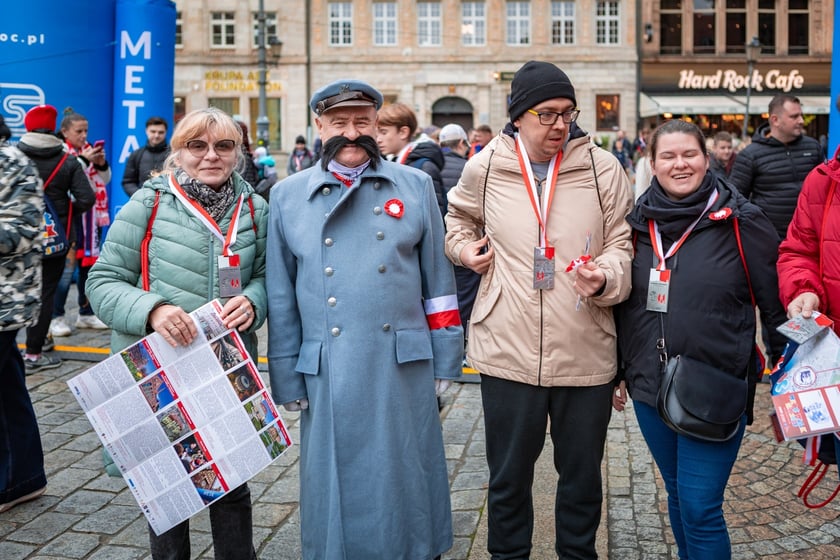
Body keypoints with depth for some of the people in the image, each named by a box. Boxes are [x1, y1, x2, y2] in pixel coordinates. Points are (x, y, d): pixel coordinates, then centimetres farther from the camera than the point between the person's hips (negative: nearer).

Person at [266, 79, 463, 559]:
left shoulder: (415, 186, 4)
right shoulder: (288, 196, 5)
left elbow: (438, 282, 5)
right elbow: (282, 299, 5)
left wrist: (444, 364, 3)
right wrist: (287, 380, 3)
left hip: (404, 368, 0)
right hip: (329, 373, 1)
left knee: (406, 480, 12)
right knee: (338, 487, 11)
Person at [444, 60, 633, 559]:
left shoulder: (603, 168, -3)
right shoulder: (485, 168, 1)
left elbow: (622, 244, 1)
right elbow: (459, 216, 23)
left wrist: (605, 277, -19)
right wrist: (463, 248, 3)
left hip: (586, 352, 0)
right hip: (507, 350, 0)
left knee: (582, 474, 17)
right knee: (509, 475, 15)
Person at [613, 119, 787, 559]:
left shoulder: (742, 223, -8)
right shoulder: (637, 222, 4)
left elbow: (777, 303, -3)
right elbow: (622, 303, 13)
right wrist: (616, 370, 16)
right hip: (651, 389, 4)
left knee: (700, 507, -3)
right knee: (677, 497, 17)